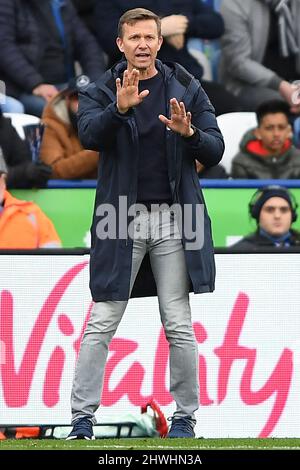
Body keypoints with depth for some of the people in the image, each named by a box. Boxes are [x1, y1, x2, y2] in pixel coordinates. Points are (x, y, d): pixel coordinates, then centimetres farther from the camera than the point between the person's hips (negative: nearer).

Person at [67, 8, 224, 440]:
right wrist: (119, 109, -35)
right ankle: (82, 418, 1)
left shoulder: (187, 89, 7)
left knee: (179, 327, 3)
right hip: (122, 219, -1)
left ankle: (185, 417, 12)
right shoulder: (101, 92, 3)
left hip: (173, 219, 1)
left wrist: (189, 133, -17)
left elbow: (215, 151, 4)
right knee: (101, 325, -2)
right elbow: (89, 135, -16)